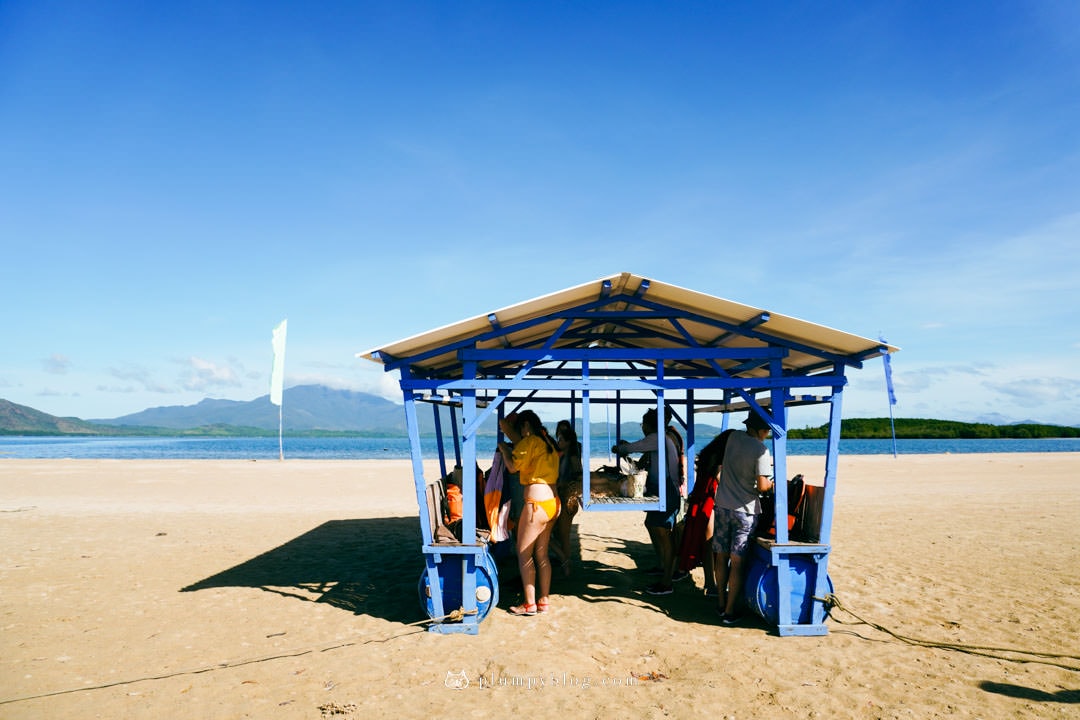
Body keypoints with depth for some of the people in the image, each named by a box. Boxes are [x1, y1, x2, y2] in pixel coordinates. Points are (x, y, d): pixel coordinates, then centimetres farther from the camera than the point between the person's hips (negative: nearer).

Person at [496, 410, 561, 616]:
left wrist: (504, 448, 1)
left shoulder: (530, 441, -9)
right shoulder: (549, 443, 15)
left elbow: (512, 466, -16)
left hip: (536, 503, -9)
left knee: (524, 554, 2)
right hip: (553, 503, 9)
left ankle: (530, 604, 6)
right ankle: (543, 601, 19)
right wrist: (514, 449, 19)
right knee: (542, 555, 14)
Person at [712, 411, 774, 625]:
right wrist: (773, 482, 4)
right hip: (745, 511, -5)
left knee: (721, 557, 12)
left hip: (722, 506, 5)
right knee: (737, 561, 1)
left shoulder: (734, 437, 2)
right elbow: (762, 486, -16)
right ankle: (730, 612, 6)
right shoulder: (761, 450, -16)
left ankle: (721, 604, 22)